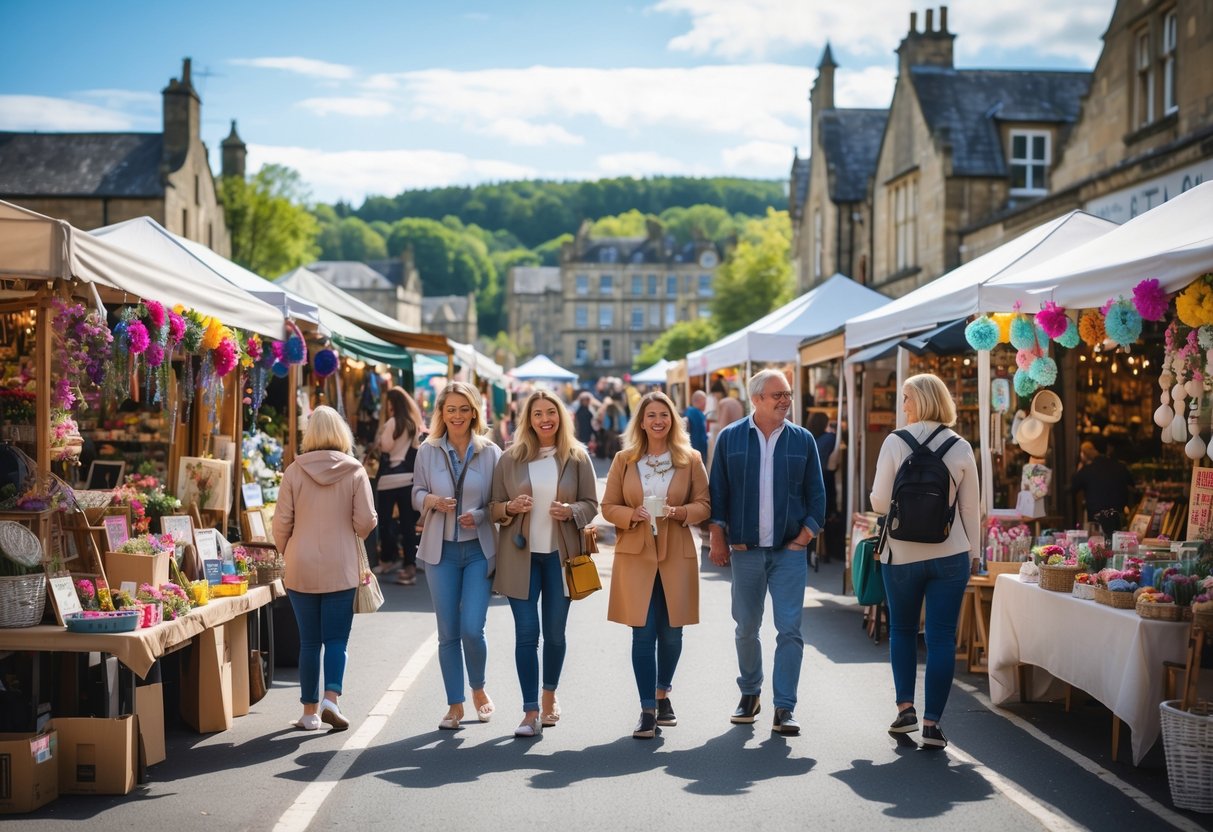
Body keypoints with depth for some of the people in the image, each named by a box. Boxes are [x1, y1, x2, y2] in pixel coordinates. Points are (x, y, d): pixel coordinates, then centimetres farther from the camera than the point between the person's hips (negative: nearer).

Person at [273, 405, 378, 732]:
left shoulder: (295, 471, -3)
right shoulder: (354, 471, -5)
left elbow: (282, 521, -1)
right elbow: (366, 521, -7)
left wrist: (285, 551, 17)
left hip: (301, 569, 1)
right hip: (341, 568, -1)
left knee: (309, 641, 10)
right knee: (336, 639, 6)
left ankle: (310, 711, 14)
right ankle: (331, 698, -13)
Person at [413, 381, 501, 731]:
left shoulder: (490, 453, 0)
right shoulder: (428, 451, 4)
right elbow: (417, 493, 10)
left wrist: (479, 515, -16)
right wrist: (432, 500, -12)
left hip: (479, 550, -2)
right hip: (441, 549, 2)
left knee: (472, 629, -9)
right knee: (448, 633, 5)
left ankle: (478, 689, 19)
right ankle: (455, 705, 17)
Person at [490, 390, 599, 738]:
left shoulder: (577, 457, 2)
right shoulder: (511, 458, 3)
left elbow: (591, 504, 5)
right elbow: (493, 506, 7)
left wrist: (570, 510, -16)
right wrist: (510, 507, -15)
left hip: (560, 554, 1)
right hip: (520, 554, 0)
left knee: (555, 632, 10)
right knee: (526, 632, -4)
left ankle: (550, 695, 34)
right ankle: (531, 711, 0)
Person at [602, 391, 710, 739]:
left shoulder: (690, 459, 4)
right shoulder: (624, 460, 5)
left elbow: (704, 505, 5)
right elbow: (608, 506, 6)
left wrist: (678, 511, -14)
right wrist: (633, 514, -13)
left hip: (677, 555, 1)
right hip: (635, 554, -1)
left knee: (671, 632, 8)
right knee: (643, 633, -5)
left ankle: (663, 694, 31)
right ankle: (647, 709, 1)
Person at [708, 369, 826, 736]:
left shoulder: (803, 440, 4)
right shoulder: (730, 438, 3)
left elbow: (816, 495, 6)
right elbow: (717, 493, 5)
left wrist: (804, 536, -3)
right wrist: (718, 539, -1)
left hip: (789, 551, 0)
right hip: (745, 550, 1)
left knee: (789, 630, -6)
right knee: (746, 629, 10)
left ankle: (784, 708, -3)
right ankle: (750, 693, 29)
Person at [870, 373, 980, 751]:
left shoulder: (895, 442, -7)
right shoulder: (961, 448, -1)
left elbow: (879, 501, -7)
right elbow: (971, 508, 3)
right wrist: (971, 551, 14)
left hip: (902, 554, -1)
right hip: (950, 554, 1)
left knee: (902, 631, 18)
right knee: (941, 638, 3)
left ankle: (905, 707, 11)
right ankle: (932, 723, 2)